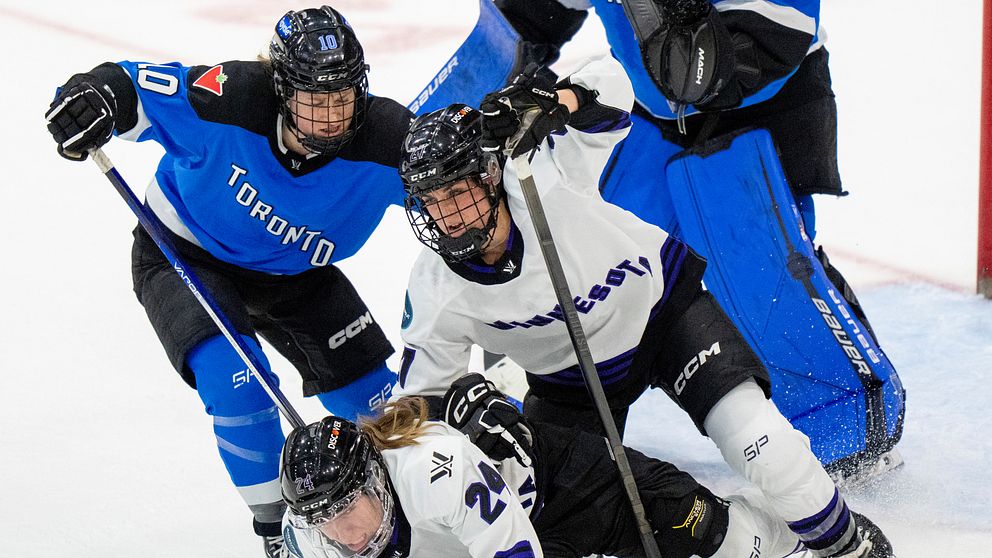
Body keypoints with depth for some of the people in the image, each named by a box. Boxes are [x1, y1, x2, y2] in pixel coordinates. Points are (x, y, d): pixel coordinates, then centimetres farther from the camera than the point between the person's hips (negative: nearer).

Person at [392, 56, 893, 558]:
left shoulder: (544, 180, -31)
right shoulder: (435, 293, -22)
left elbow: (609, 82, -28)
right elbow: (415, 398, -8)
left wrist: (558, 100, -48)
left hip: (662, 303, -3)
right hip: (570, 379, 3)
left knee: (753, 434, -22)